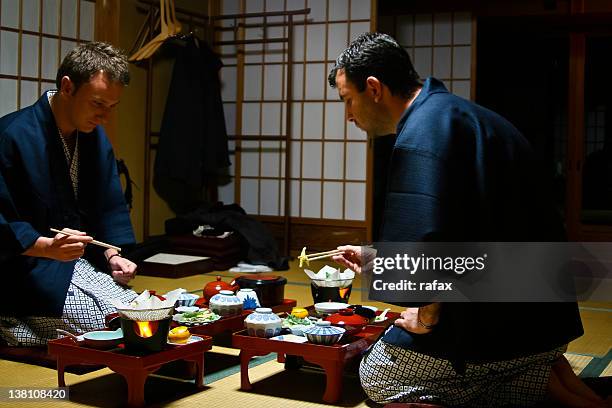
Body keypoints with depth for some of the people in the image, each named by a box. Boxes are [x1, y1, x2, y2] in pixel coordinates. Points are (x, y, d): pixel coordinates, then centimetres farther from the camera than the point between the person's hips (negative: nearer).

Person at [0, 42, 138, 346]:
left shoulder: (96, 137, 9)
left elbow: (110, 207, 15)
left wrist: (112, 255, -2)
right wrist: (47, 247, -29)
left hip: (82, 261, 8)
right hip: (28, 270, -8)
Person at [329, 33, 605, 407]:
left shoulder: (423, 129, -18)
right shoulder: (460, 113, 15)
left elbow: (426, 241, -32)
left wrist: (428, 314, -14)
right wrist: (373, 258, 29)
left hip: (496, 329, -10)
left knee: (378, 375, 9)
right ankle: (542, 371, 6)